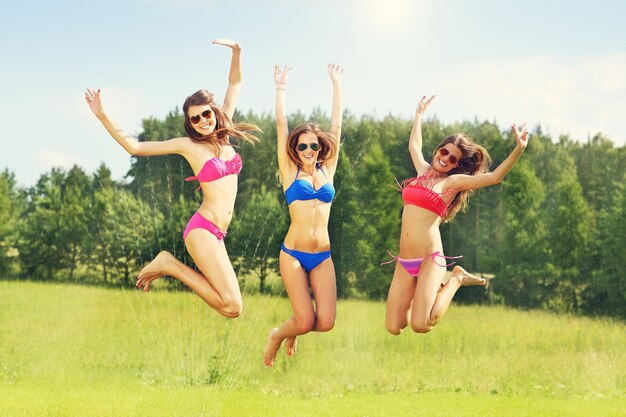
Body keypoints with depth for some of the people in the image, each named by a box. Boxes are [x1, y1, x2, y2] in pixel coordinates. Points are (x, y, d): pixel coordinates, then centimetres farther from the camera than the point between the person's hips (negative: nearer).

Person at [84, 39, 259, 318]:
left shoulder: (222, 134, 12)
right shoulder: (188, 145, -2)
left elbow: (235, 84, 22)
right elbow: (134, 147, -3)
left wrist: (236, 51, 8)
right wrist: (102, 117, -9)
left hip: (216, 234, 7)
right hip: (203, 229, -7)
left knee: (230, 307, 11)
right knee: (233, 306, -17)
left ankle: (169, 265, 16)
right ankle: (170, 266, -4)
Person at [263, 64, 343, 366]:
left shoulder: (327, 170, 11)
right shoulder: (290, 171, 5)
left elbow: (336, 125, 12)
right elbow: (281, 125, 4)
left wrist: (336, 85, 14)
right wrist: (281, 88, 7)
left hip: (323, 256, 3)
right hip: (293, 253, -3)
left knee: (325, 322, -8)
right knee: (305, 323, -11)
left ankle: (293, 333, 27)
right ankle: (277, 335, 23)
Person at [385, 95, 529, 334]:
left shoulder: (454, 181, 2)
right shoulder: (423, 171, 18)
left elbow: (494, 177, -10)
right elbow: (414, 146, 38)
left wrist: (519, 150, -20)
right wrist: (419, 115, 45)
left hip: (429, 259, -6)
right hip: (404, 262, 6)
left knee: (420, 326, -20)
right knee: (393, 328, -3)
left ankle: (456, 280, 6)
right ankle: (432, 289, 24)